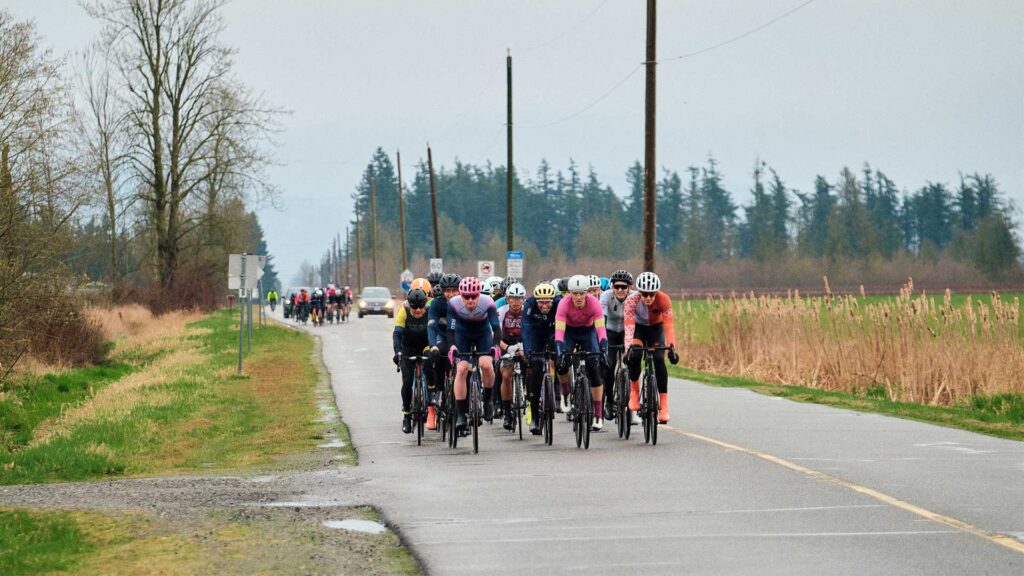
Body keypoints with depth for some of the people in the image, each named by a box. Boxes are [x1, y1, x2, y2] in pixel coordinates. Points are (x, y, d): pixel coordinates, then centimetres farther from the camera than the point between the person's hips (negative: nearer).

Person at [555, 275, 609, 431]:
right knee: (562, 364, -24)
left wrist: (603, 349, -50)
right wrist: (561, 351, -51)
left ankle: (598, 414, -9)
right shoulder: (564, 304, -31)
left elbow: (600, 329, -35)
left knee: (593, 368, -16)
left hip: (588, 331, 0)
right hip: (569, 331, 0)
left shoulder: (594, 303, -30)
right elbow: (559, 330, -36)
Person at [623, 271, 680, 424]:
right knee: (634, 356, -27)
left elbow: (669, 325, -35)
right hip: (639, 327, 0)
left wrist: (671, 347, -48)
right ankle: (634, 392, -3)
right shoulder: (632, 301, -32)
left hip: (656, 327, 0)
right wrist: (630, 347, -54)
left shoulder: (664, 300, -31)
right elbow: (628, 325, -39)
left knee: (659, 360, -20)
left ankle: (664, 405, -16)